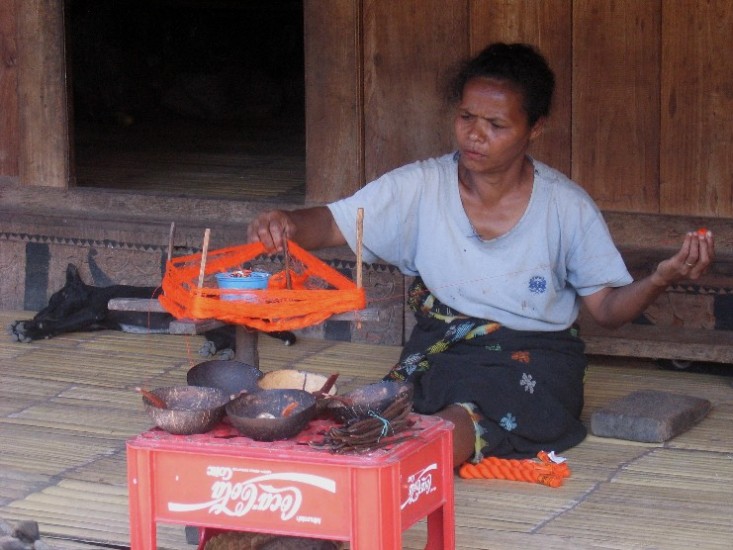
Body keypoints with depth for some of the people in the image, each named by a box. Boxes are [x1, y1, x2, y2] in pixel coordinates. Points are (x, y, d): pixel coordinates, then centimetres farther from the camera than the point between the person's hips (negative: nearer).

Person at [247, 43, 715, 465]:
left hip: (533, 361, -2)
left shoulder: (567, 207, -3)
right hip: (439, 352, 2)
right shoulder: (421, 188, -2)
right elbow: (332, 224, -5)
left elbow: (607, 307, 2)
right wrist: (288, 224, -29)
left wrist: (662, 279, -19)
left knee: (457, 425, -35)